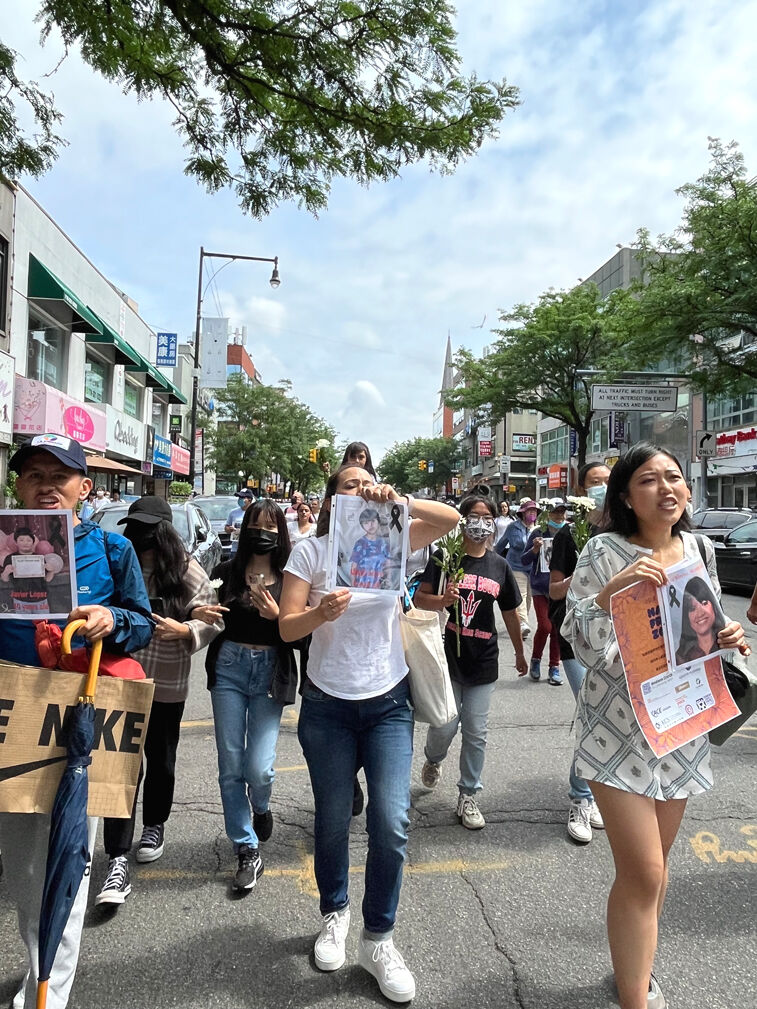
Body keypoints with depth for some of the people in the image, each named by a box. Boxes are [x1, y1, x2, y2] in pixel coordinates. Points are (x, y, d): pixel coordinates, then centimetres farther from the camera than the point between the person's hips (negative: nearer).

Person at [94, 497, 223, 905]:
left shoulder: (185, 570, -8)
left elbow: (214, 618, -6)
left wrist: (183, 630, -22)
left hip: (166, 683, 0)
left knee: (160, 759, 19)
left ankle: (154, 825, 44)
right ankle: (118, 861, 7)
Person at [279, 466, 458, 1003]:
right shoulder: (310, 551, -4)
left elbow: (451, 518, -12)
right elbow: (287, 627, -9)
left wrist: (399, 501, -26)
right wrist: (322, 612, -30)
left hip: (389, 703, 1)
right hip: (327, 705, 0)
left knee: (392, 822, -5)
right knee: (333, 821, 12)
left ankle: (378, 938, 20)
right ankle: (335, 915, 40)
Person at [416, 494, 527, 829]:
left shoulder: (499, 565, 6)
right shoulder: (445, 557, -4)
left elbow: (510, 613, 15)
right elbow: (419, 598, -7)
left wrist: (520, 653, 21)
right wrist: (443, 600, -26)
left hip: (483, 661, 3)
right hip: (447, 655, -3)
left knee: (476, 733, 7)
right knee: (445, 724, 3)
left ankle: (468, 796, 24)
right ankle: (433, 760, 38)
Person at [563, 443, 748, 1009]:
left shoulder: (701, 549, 3)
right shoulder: (605, 553, -13)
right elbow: (580, 643, -16)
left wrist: (727, 639, -7)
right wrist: (611, 590, -32)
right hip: (619, 729, -5)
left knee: (654, 867, 19)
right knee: (643, 874, -4)